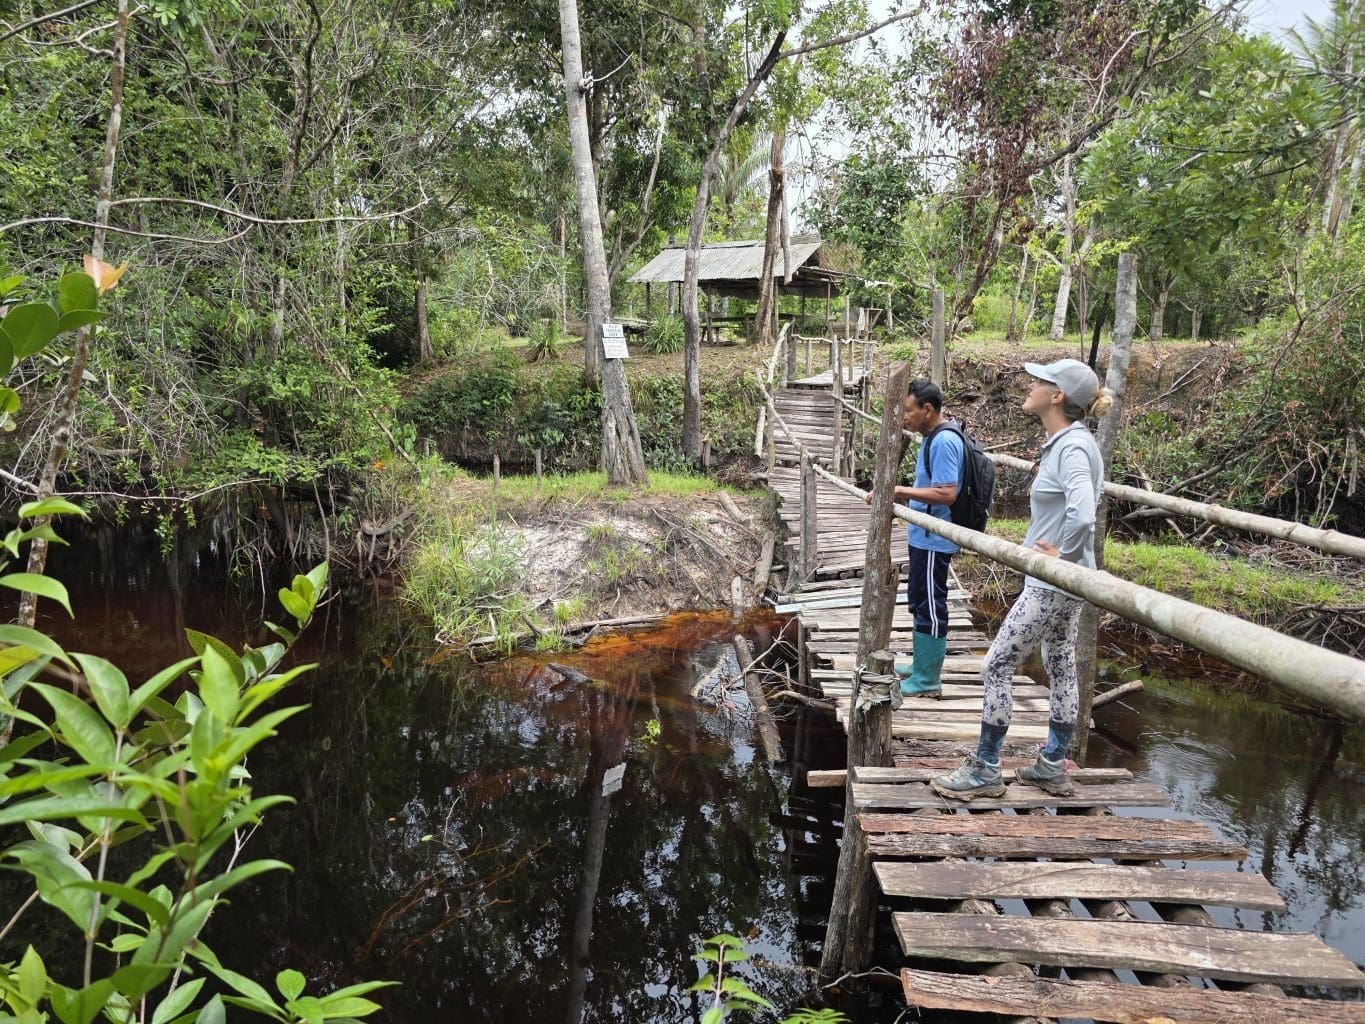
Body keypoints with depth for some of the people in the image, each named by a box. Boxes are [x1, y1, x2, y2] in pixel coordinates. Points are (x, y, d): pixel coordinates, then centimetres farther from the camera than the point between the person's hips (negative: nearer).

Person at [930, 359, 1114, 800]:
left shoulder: (1072, 448, -21)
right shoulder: (1062, 443, 9)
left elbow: (1082, 516, -35)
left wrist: (1061, 555, -20)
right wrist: (1048, 549, 13)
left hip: (1052, 583, -10)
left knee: (997, 666, -4)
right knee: (1060, 666, 16)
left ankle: (985, 770, 6)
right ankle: (1053, 766, 29)